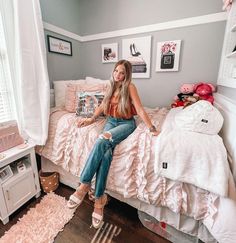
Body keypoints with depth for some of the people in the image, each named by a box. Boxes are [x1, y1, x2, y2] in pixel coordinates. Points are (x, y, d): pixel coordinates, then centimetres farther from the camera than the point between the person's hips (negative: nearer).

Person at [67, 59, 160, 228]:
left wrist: (152, 128, -18)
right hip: (111, 121, 5)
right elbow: (103, 105, 17)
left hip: (126, 123, -4)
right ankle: (99, 198, -16)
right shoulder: (112, 86, 13)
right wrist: (92, 119, 5)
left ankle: (84, 184, -19)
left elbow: (140, 109, -11)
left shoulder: (130, 87, -5)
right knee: (105, 152, -24)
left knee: (101, 142, -32)